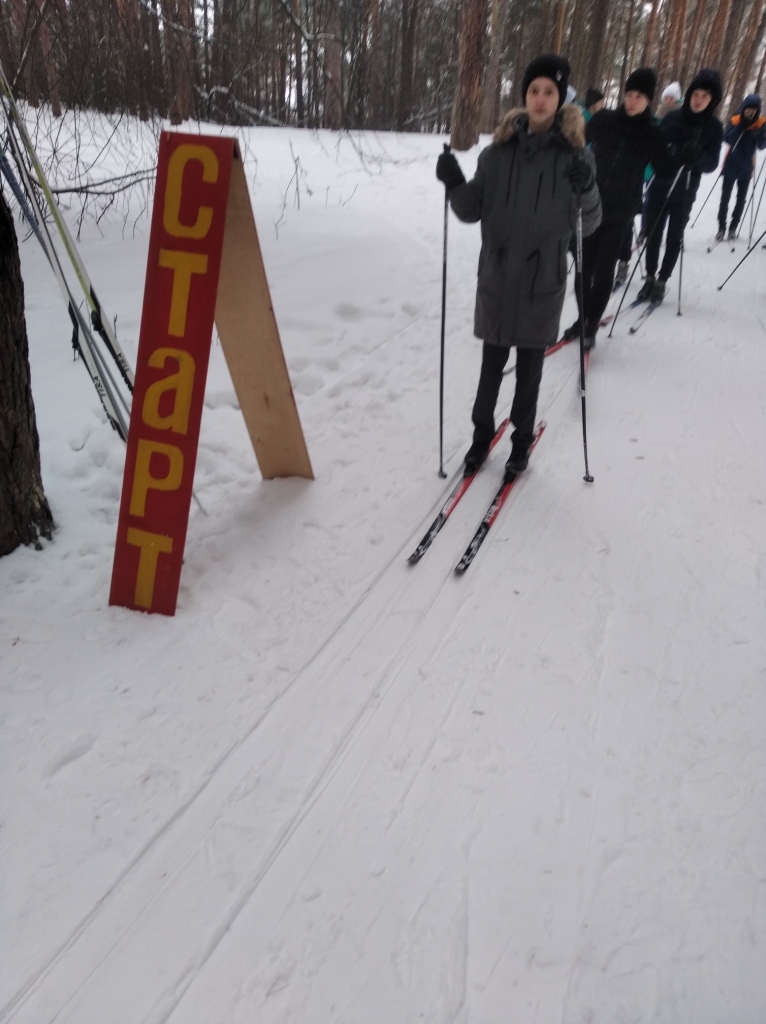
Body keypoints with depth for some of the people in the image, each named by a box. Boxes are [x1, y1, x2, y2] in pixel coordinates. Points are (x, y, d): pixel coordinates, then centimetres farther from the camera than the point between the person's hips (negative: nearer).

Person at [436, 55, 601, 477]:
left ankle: (522, 440, 28)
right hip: (496, 278, 1)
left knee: (529, 370, 10)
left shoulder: (574, 155, -3)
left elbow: (589, 224, -6)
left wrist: (586, 190, -26)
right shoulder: (498, 151, 1)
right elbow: (472, 211, 4)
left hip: (542, 282, -1)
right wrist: (454, 183, -14)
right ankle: (482, 433, 30)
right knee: (491, 366, 11)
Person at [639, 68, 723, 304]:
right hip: (659, 187, 1)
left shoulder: (714, 127, -3)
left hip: (685, 193, -1)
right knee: (653, 234, 5)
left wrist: (697, 156, -27)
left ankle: (662, 280, 17)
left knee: (674, 239, 6)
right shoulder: (672, 117, 0)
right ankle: (650, 277, 19)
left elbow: (712, 163, -6)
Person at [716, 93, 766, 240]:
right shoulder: (735, 120, -6)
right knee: (725, 197, -2)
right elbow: (727, 139, -16)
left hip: (747, 167, 1)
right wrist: (740, 128, -27)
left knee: (741, 198, 5)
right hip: (731, 165, -1)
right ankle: (721, 227, 3)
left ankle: (733, 227, 12)